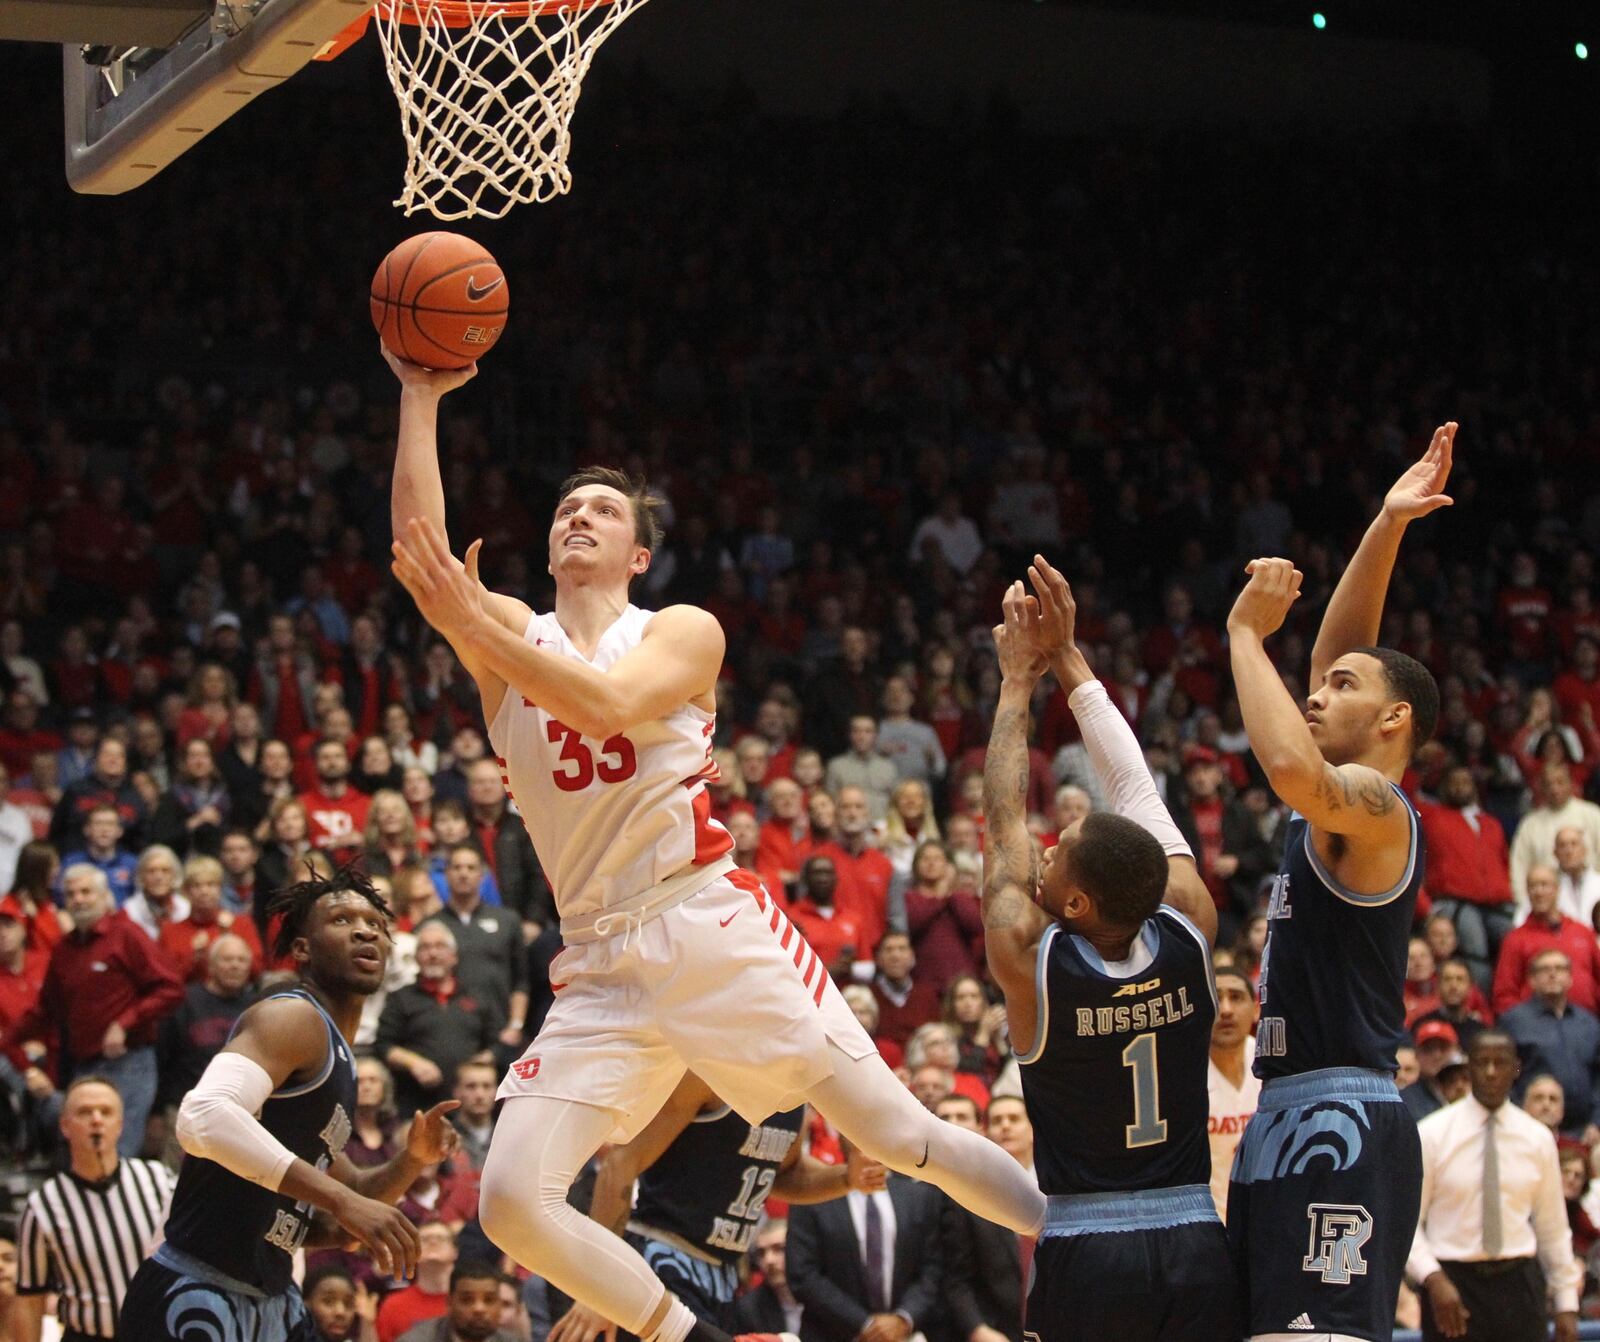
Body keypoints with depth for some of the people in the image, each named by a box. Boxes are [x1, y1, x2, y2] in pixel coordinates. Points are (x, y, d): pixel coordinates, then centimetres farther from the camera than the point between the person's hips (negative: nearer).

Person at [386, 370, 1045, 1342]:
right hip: (601, 967, 3)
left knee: (899, 1134, -5)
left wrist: (475, 627, -21)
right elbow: (420, 547, -6)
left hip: (713, 928, -3)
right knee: (512, 1203, -13)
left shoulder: (683, 633, 4)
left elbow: (607, 705, -18)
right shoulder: (508, 635, 12)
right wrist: (420, 397, -8)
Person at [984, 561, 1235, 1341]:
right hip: (1196, 1247, 3)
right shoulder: (1190, 933, -4)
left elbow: (1003, 820, 4)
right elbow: (1135, 789, 7)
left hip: (1084, 1254, -3)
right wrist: (1067, 659, 14)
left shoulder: (1029, 959, -11)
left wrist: (1018, 680, 14)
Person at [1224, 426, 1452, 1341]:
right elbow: (1338, 650, 23)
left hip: (1344, 1127, -10)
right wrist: (1386, 526, 15)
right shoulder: (1337, 803, 18)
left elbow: (1291, 768, -33)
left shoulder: (1377, 809, -10)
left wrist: (1247, 634, -21)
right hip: (1288, 1120, 10)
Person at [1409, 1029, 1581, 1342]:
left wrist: (1567, 1305, 11)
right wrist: (1433, 1279, -18)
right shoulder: (1432, 1134, -1)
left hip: (1518, 1283, 3)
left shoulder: (1537, 1138, 8)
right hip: (1453, 1281, -2)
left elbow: (1553, 1228, 13)